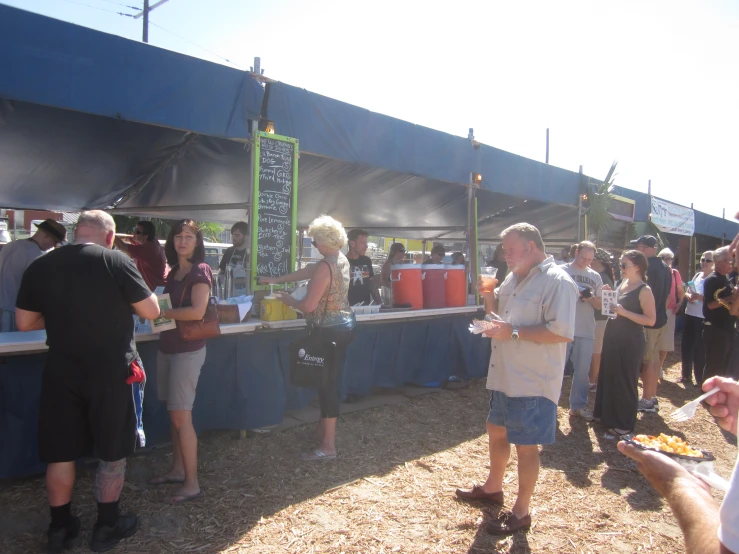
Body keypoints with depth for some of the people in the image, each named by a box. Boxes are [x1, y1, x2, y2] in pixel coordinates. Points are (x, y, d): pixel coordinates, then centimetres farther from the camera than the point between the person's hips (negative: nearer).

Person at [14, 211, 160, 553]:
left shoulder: (39, 267, 0)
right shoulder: (117, 262, -12)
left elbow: (24, 322, 6)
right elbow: (151, 312, -7)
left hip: (62, 372, 4)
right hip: (111, 372, -3)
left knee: (61, 453, 15)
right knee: (112, 452, 12)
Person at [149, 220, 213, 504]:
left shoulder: (200, 271, -11)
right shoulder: (174, 270, 13)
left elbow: (197, 311, -22)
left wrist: (163, 312, -15)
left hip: (187, 350, -8)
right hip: (167, 346, 8)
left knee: (181, 416, -5)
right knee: (173, 413, 13)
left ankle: (192, 483, 3)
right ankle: (177, 470, 26)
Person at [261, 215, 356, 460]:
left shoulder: (326, 267, -23)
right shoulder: (342, 259, 7)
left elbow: (308, 306, -21)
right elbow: (308, 271, 16)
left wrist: (289, 300, -1)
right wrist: (277, 280, 19)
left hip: (329, 331, -10)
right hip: (343, 325, 10)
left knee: (327, 383, -3)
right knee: (331, 380, 19)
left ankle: (328, 446, 6)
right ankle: (326, 428, 34)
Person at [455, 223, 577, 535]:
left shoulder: (556, 282, -18)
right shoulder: (514, 278, 11)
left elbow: (563, 332, -26)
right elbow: (498, 312, 21)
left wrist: (514, 332, -26)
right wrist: (489, 295, 0)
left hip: (532, 381, -9)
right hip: (504, 376, 9)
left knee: (525, 445, 4)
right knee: (496, 431, 22)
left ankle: (521, 513, 21)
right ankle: (492, 488, 43)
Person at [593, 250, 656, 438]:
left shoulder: (644, 290, -13)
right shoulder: (622, 283, 10)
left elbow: (651, 320, -18)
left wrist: (624, 312, -24)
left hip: (630, 342, -8)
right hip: (613, 338, 8)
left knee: (624, 381, 0)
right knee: (608, 376, 15)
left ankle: (624, 424, 11)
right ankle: (607, 414, 30)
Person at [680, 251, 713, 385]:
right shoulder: (697, 275, 11)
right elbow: (687, 292, 15)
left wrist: (700, 297, -26)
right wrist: (689, 296, -5)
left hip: (703, 318, -7)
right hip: (690, 315, 7)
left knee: (700, 350, -2)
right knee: (685, 346, 13)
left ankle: (700, 379, 9)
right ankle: (686, 375, 27)